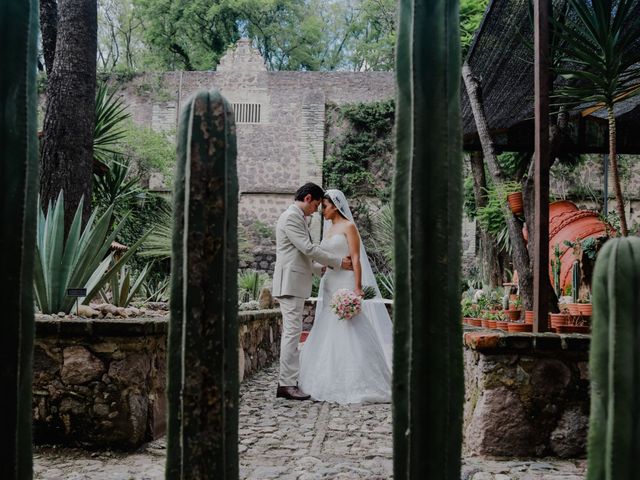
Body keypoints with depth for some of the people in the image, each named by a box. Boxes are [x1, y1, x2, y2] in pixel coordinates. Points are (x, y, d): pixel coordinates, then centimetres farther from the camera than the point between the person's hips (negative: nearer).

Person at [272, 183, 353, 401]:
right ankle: (287, 384, -9)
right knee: (292, 331, -11)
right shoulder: (291, 217, -11)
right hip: (290, 283, -11)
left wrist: (323, 268, 22)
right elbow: (308, 249, -17)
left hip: (295, 284, 11)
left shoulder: (297, 218, 21)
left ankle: (287, 382, 13)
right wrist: (338, 261, -10)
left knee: (291, 332, 10)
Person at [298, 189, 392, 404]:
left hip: (346, 284, -8)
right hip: (330, 285, 8)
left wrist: (358, 288, -21)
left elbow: (356, 259, -12)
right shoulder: (329, 229, 18)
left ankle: (358, 385, -4)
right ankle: (336, 383, 12)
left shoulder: (349, 226, -5)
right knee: (330, 334, 6)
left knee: (350, 333, -9)